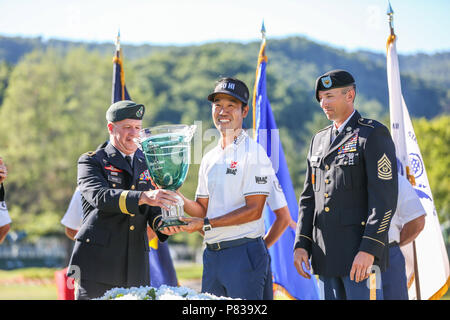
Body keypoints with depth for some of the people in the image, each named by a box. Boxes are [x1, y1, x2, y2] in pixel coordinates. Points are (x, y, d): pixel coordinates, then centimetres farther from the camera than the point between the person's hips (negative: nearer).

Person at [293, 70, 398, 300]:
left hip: (361, 252, -7)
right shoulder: (319, 140, 17)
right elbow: (309, 197, 18)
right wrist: (301, 245, 7)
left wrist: (369, 250, -20)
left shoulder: (374, 134, -6)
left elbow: (385, 197, -13)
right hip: (325, 255, 7)